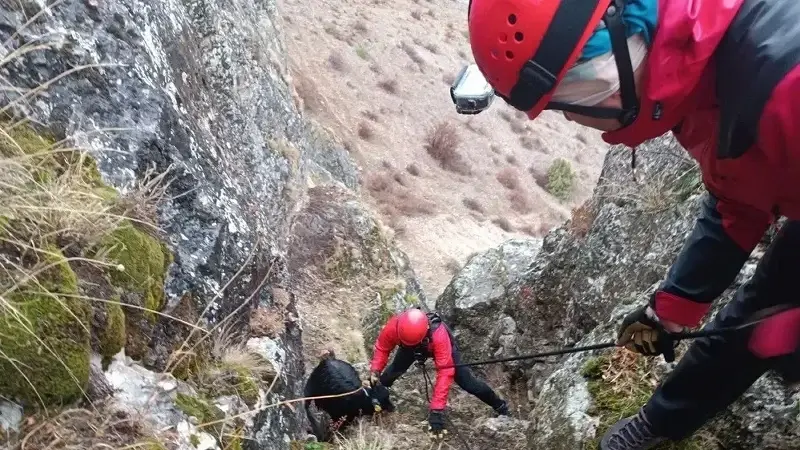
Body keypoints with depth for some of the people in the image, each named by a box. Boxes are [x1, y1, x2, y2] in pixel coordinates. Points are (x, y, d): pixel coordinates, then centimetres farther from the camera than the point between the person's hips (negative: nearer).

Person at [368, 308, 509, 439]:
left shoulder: (439, 335, -48)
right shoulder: (393, 326, -40)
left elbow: (445, 372, -46)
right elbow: (382, 348, -19)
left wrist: (437, 409, -48)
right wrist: (375, 371, -34)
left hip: (439, 346, -3)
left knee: (466, 381, -4)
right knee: (393, 371, 2)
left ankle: (500, 405, 17)